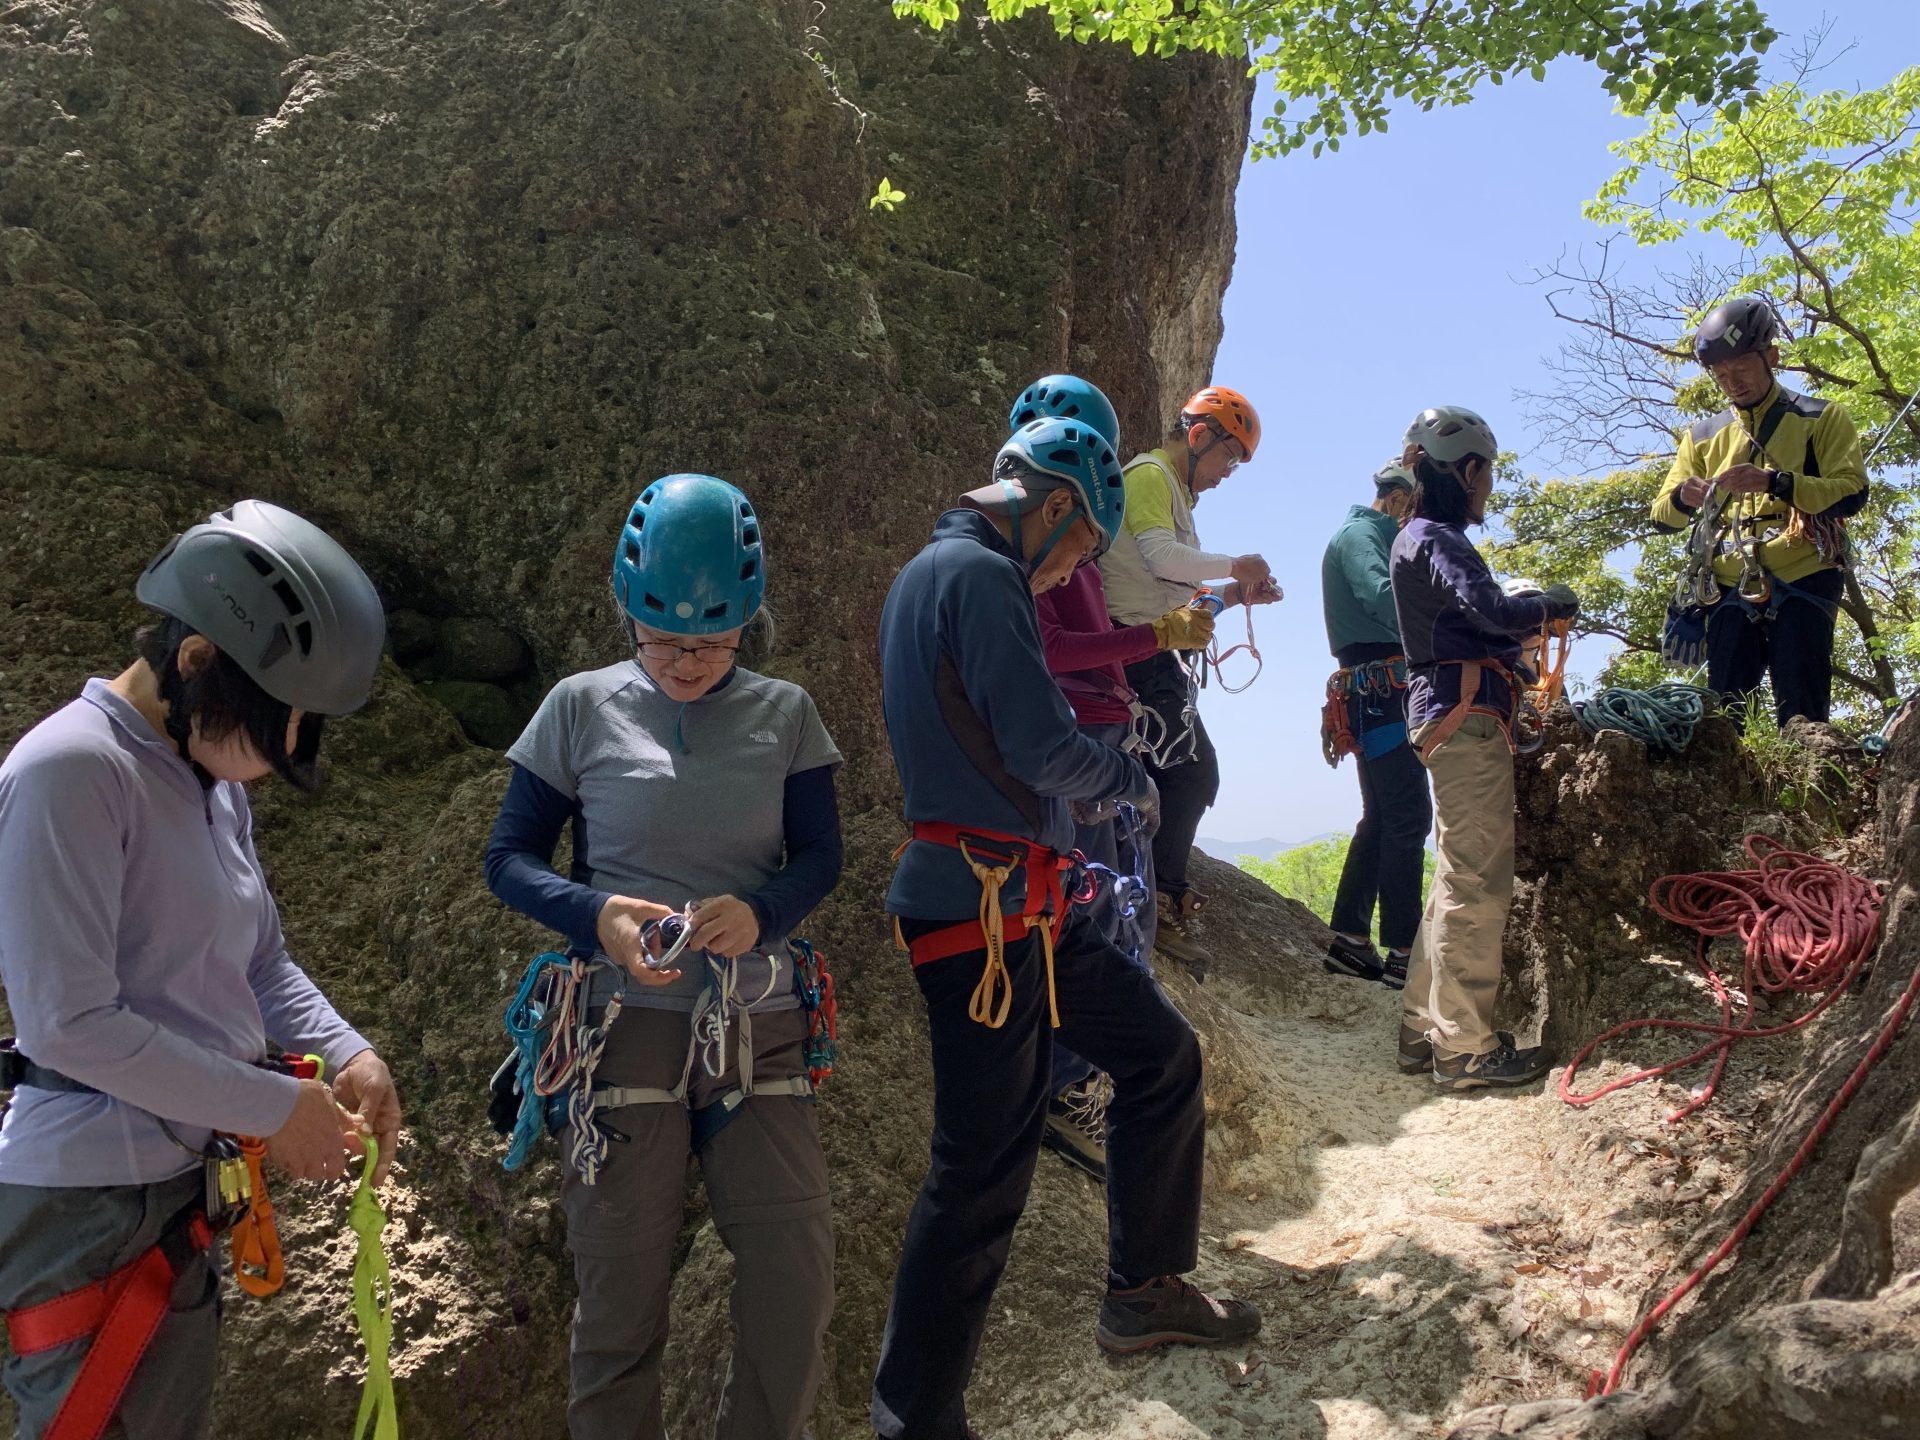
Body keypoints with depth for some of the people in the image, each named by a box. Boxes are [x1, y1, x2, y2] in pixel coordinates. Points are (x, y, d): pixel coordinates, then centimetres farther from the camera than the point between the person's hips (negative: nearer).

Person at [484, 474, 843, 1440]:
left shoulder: (784, 715, 4)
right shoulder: (581, 709, -1)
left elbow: (820, 857, 4)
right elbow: (509, 859, 2)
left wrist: (760, 913, -18)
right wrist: (596, 916, -18)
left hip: (759, 1029, 2)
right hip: (624, 1023, -1)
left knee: (797, 1284, 4)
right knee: (620, 1298, 7)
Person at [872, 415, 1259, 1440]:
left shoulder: (928, 574, 18)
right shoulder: (979, 574, -15)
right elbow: (1041, 745, -21)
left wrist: (1089, 785, 17)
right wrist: (1130, 778, -1)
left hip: (1024, 912, 11)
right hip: (984, 918, -11)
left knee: (1164, 1056, 18)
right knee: (984, 1174, -3)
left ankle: (1144, 1294, 31)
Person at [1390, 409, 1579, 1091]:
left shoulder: (1426, 538, 22)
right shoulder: (1434, 538, -9)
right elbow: (1488, 609, -23)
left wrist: (1530, 613, 12)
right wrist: (1549, 605, -6)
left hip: (1454, 717, 11)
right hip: (1466, 715, -11)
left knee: (1459, 877, 14)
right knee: (1475, 882, -8)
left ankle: (1424, 1032, 19)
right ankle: (1468, 1047, -4)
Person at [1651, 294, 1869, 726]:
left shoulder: (1822, 418, 9)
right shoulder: (1702, 436, 18)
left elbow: (1852, 492, -5)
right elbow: (1662, 515, 12)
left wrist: (1775, 482, -21)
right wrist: (1684, 498, -13)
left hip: (1804, 582, -3)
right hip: (1732, 591, 3)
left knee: (1801, 716, -6)